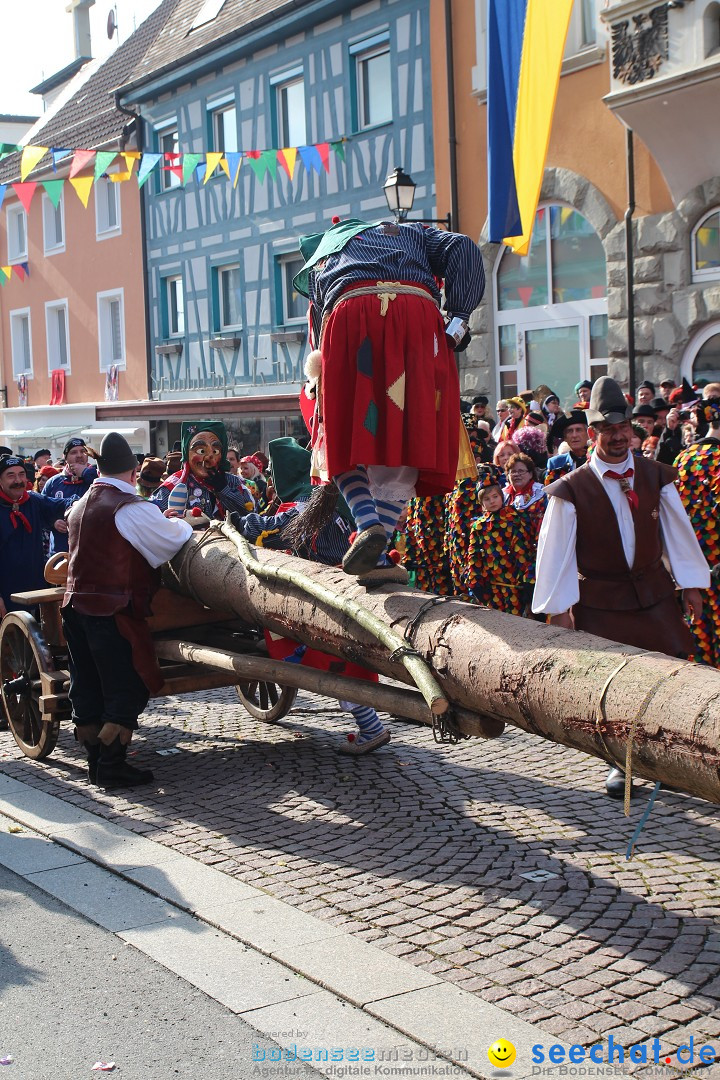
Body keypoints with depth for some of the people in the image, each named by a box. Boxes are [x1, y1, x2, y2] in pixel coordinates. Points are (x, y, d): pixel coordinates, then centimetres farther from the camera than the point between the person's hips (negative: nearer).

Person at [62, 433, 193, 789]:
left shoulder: (80, 505, 12)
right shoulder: (133, 508, -13)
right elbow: (176, 540, -8)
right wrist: (176, 520, 14)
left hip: (76, 604, 8)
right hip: (113, 611, -8)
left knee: (87, 691, 12)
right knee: (131, 689, 0)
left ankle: (96, 762, 20)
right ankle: (112, 766, -1)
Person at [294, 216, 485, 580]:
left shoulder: (316, 264, 38)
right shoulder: (409, 232, 36)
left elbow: (319, 352, 31)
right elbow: (462, 249, 13)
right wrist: (459, 319, 7)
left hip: (348, 313, 0)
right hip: (418, 311, 0)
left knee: (348, 439, 9)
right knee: (407, 438, 4)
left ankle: (368, 524, -15)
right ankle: (378, 550, -6)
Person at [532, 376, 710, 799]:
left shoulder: (656, 476, 3)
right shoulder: (572, 490, -7)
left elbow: (678, 530, 10)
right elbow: (557, 550, -6)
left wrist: (691, 584, 11)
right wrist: (559, 606, -7)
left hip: (655, 593, 3)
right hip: (600, 601, -3)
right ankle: (623, 764, 17)